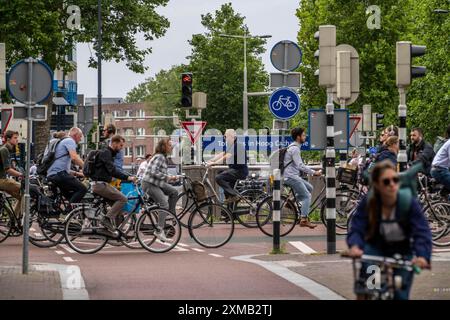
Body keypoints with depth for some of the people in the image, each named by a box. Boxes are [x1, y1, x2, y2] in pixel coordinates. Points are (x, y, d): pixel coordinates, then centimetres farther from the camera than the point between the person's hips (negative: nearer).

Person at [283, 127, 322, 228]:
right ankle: (304, 220, -11)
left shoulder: (294, 147, 17)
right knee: (307, 196, -9)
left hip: (293, 175, 10)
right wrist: (313, 172, -19)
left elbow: (299, 165, 23)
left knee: (309, 188, 17)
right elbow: (300, 166, -23)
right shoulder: (294, 149, -16)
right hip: (291, 176, -10)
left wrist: (312, 171, 17)